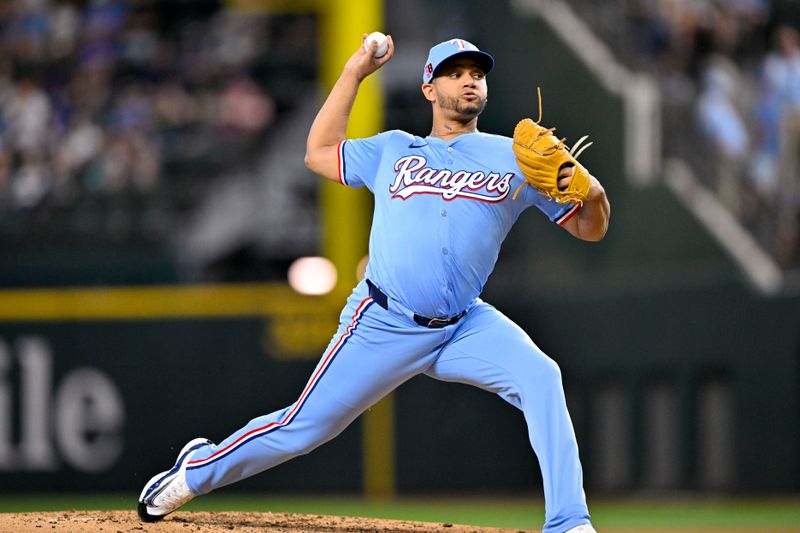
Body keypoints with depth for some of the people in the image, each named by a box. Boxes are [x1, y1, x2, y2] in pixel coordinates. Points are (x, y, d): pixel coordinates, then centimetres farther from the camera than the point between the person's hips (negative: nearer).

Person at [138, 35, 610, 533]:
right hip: (384, 325, 0)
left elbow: (590, 229, 5)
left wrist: (592, 192, -19)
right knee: (304, 428, 2)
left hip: (465, 326, 0)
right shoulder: (394, 151, 14)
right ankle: (198, 470, 28)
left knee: (541, 378, -26)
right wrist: (354, 72, 20)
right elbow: (319, 154, 22)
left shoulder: (516, 158, 7)